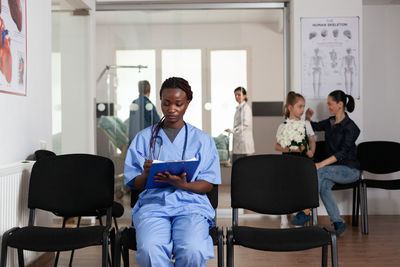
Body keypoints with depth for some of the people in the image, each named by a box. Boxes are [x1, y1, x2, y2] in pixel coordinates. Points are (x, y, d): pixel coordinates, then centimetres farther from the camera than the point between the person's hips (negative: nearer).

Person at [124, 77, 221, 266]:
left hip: (191, 203, 0)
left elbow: (208, 185, 7)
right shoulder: (144, 138, 16)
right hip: (153, 203, 1)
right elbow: (135, 184, 11)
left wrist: (182, 185, -13)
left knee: (193, 251, -32)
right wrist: (147, 175, -13)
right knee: (149, 251, -33)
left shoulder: (202, 140, 14)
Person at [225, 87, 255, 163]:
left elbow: (245, 124, -21)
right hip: (238, 141, 10)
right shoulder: (239, 108, 18)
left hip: (244, 141, -9)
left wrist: (232, 131, -24)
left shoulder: (245, 107, -11)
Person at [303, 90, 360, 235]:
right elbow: (314, 127, 26)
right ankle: (338, 223, -21)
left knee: (319, 171, -29)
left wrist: (322, 164, -32)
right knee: (324, 186, -25)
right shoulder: (330, 122, 9)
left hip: (350, 170, -6)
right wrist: (308, 118, 2)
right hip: (334, 167, 6)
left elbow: (342, 152, -22)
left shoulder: (350, 127, -13)